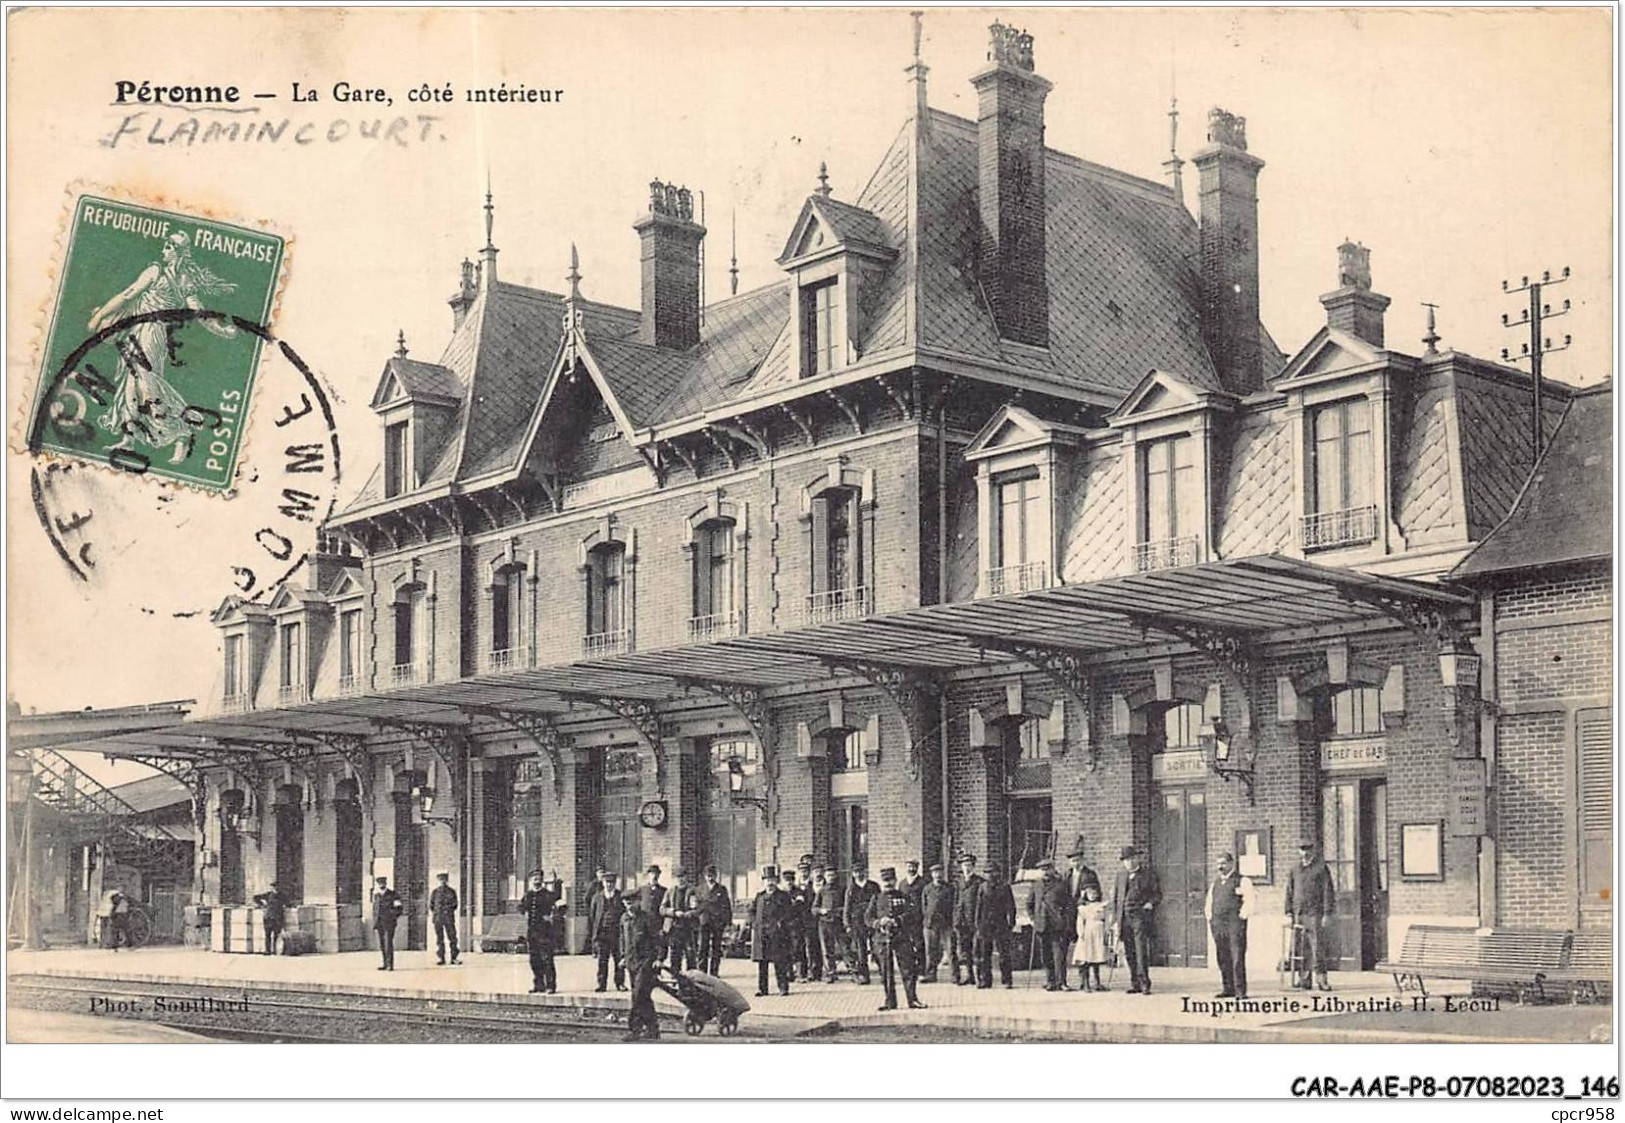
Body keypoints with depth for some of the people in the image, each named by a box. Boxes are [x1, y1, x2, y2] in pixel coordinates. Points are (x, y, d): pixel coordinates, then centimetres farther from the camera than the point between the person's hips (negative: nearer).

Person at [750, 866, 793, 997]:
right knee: (761, 961, 4)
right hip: (760, 933, 4)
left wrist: (780, 922, -11)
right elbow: (752, 910, 21)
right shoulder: (759, 896, 16)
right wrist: (755, 922, 7)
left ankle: (783, 987, -1)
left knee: (780, 962, -5)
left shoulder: (783, 896, 4)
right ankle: (762, 988, 9)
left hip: (777, 933, -4)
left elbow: (788, 913, -1)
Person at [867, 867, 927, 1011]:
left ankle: (912, 999, 2)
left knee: (908, 969, -4)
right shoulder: (876, 899, 13)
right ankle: (890, 1002, 11)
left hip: (902, 938, -2)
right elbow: (868, 917, 7)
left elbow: (910, 913, -5)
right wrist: (879, 922, -13)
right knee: (886, 972, 4)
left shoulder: (904, 897, 8)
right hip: (882, 939, 2)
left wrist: (896, 921, -18)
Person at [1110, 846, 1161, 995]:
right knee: (1129, 953, 5)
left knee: (1142, 951, -11)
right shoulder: (1121, 874, 13)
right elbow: (1115, 897, 14)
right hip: (1124, 917, 4)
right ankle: (1134, 984, 12)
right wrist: (1115, 920, 8)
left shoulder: (1147, 875, 4)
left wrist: (1150, 903, -11)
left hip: (1140, 916, -4)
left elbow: (1158, 893, 10)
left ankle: (1144, 984, -9)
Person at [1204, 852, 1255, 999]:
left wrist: (1241, 917, -12)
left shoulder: (1242, 881, 0)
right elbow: (1209, 904, 25)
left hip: (1235, 924, -6)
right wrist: (1210, 917, 13)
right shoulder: (1215, 883, 19)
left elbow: (1248, 903, -6)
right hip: (1218, 925, 6)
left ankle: (1240, 990, -8)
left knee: (1237, 958, -9)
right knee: (1222, 958, 7)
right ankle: (1227, 988, 13)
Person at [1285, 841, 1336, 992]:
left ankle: (1321, 979, -5)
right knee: (1302, 949, 3)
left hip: (1315, 913, -4)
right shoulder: (1295, 871, 16)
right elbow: (1290, 892, 19)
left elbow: (1328, 892, -1)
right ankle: (1304, 980, 6)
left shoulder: (1321, 868, 2)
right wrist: (1289, 912, 9)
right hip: (1299, 914, 4)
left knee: (1317, 948, -8)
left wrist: (1327, 914, -7)